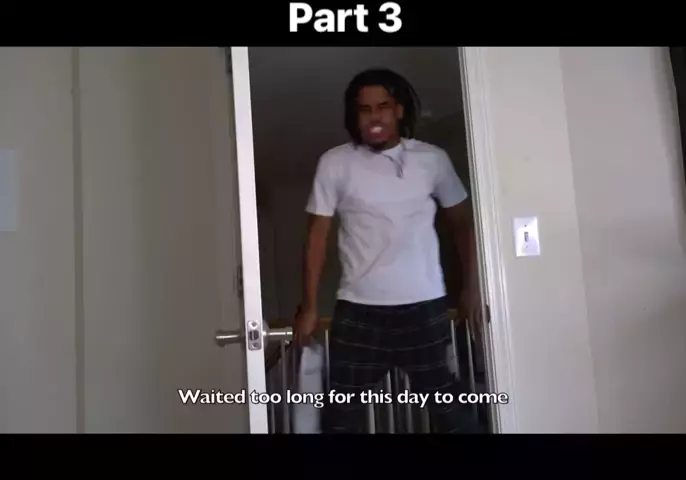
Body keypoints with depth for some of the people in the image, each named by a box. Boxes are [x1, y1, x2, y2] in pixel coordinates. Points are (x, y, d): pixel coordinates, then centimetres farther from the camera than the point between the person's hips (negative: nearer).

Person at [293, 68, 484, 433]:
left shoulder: (432, 159, 3)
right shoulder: (335, 163, -2)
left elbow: (462, 221, 12)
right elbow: (317, 235, 1)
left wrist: (471, 288, 7)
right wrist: (309, 307, -1)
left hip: (425, 307, 1)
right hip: (358, 310, 0)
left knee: (449, 407, 13)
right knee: (343, 414, 9)